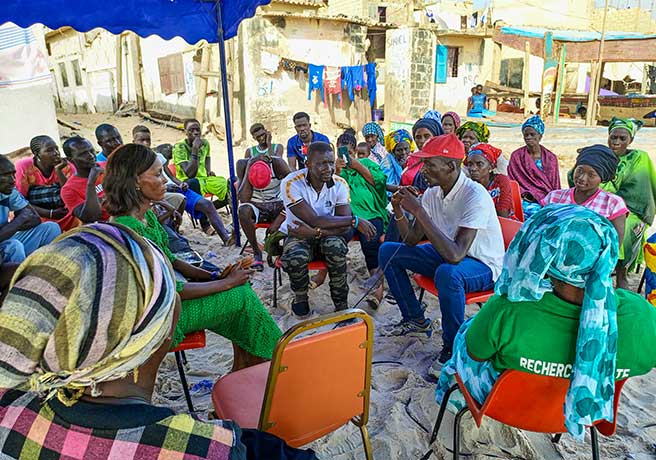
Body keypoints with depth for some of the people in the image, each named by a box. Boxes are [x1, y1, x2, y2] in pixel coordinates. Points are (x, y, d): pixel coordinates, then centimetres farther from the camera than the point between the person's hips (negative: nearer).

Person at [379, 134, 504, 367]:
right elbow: (413, 240, 2)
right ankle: (415, 321, 14)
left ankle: (453, 348, -16)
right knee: (388, 251, 2)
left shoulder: (475, 195, -28)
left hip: (483, 265, -8)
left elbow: (455, 255, -39)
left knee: (447, 272, -41)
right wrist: (399, 210, -16)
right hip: (446, 255, 8)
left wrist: (418, 211, -36)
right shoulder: (432, 193, -5)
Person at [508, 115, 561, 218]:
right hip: (526, 200, -1)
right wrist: (523, 194, -8)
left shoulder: (551, 158, 10)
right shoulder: (516, 156, 7)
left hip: (546, 200, 1)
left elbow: (555, 187, 11)